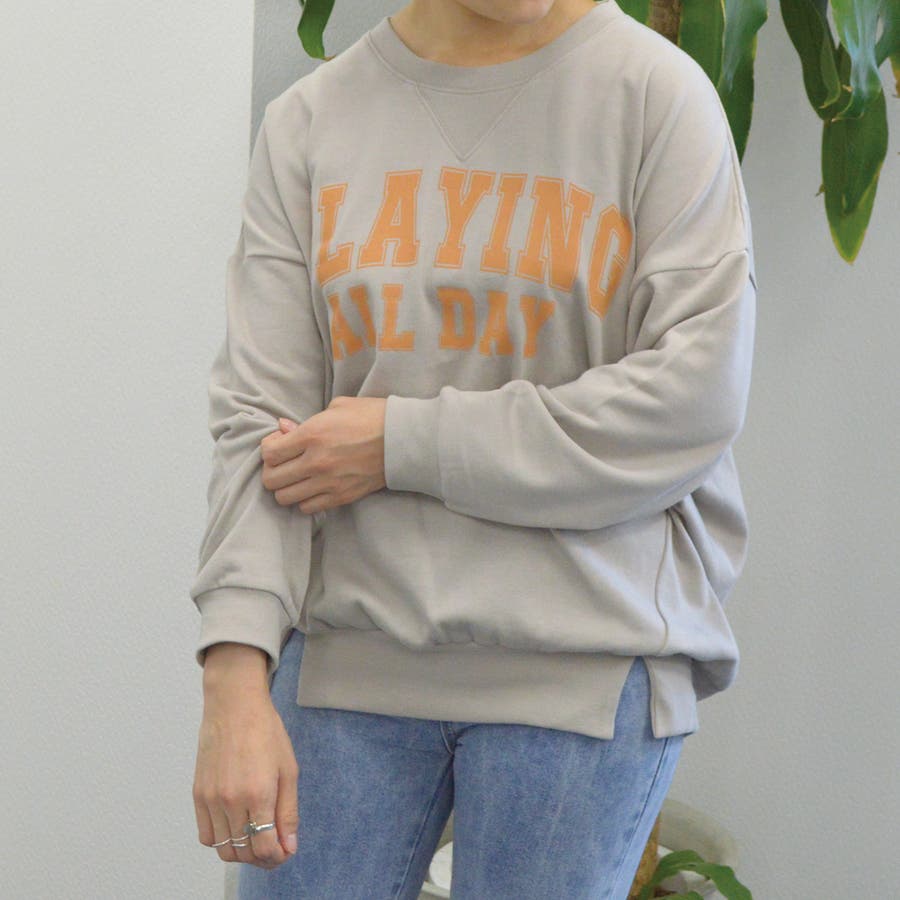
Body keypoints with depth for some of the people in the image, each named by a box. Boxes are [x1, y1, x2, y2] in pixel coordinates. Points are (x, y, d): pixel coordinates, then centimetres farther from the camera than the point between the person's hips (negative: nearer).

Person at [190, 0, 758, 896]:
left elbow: (696, 396, -9)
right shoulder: (310, 120, 6)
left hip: (587, 664, -2)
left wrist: (405, 444, -8)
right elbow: (259, 416, -1)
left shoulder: (657, 92, -2)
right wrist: (235, 683, -13)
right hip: (351, 647, 3)